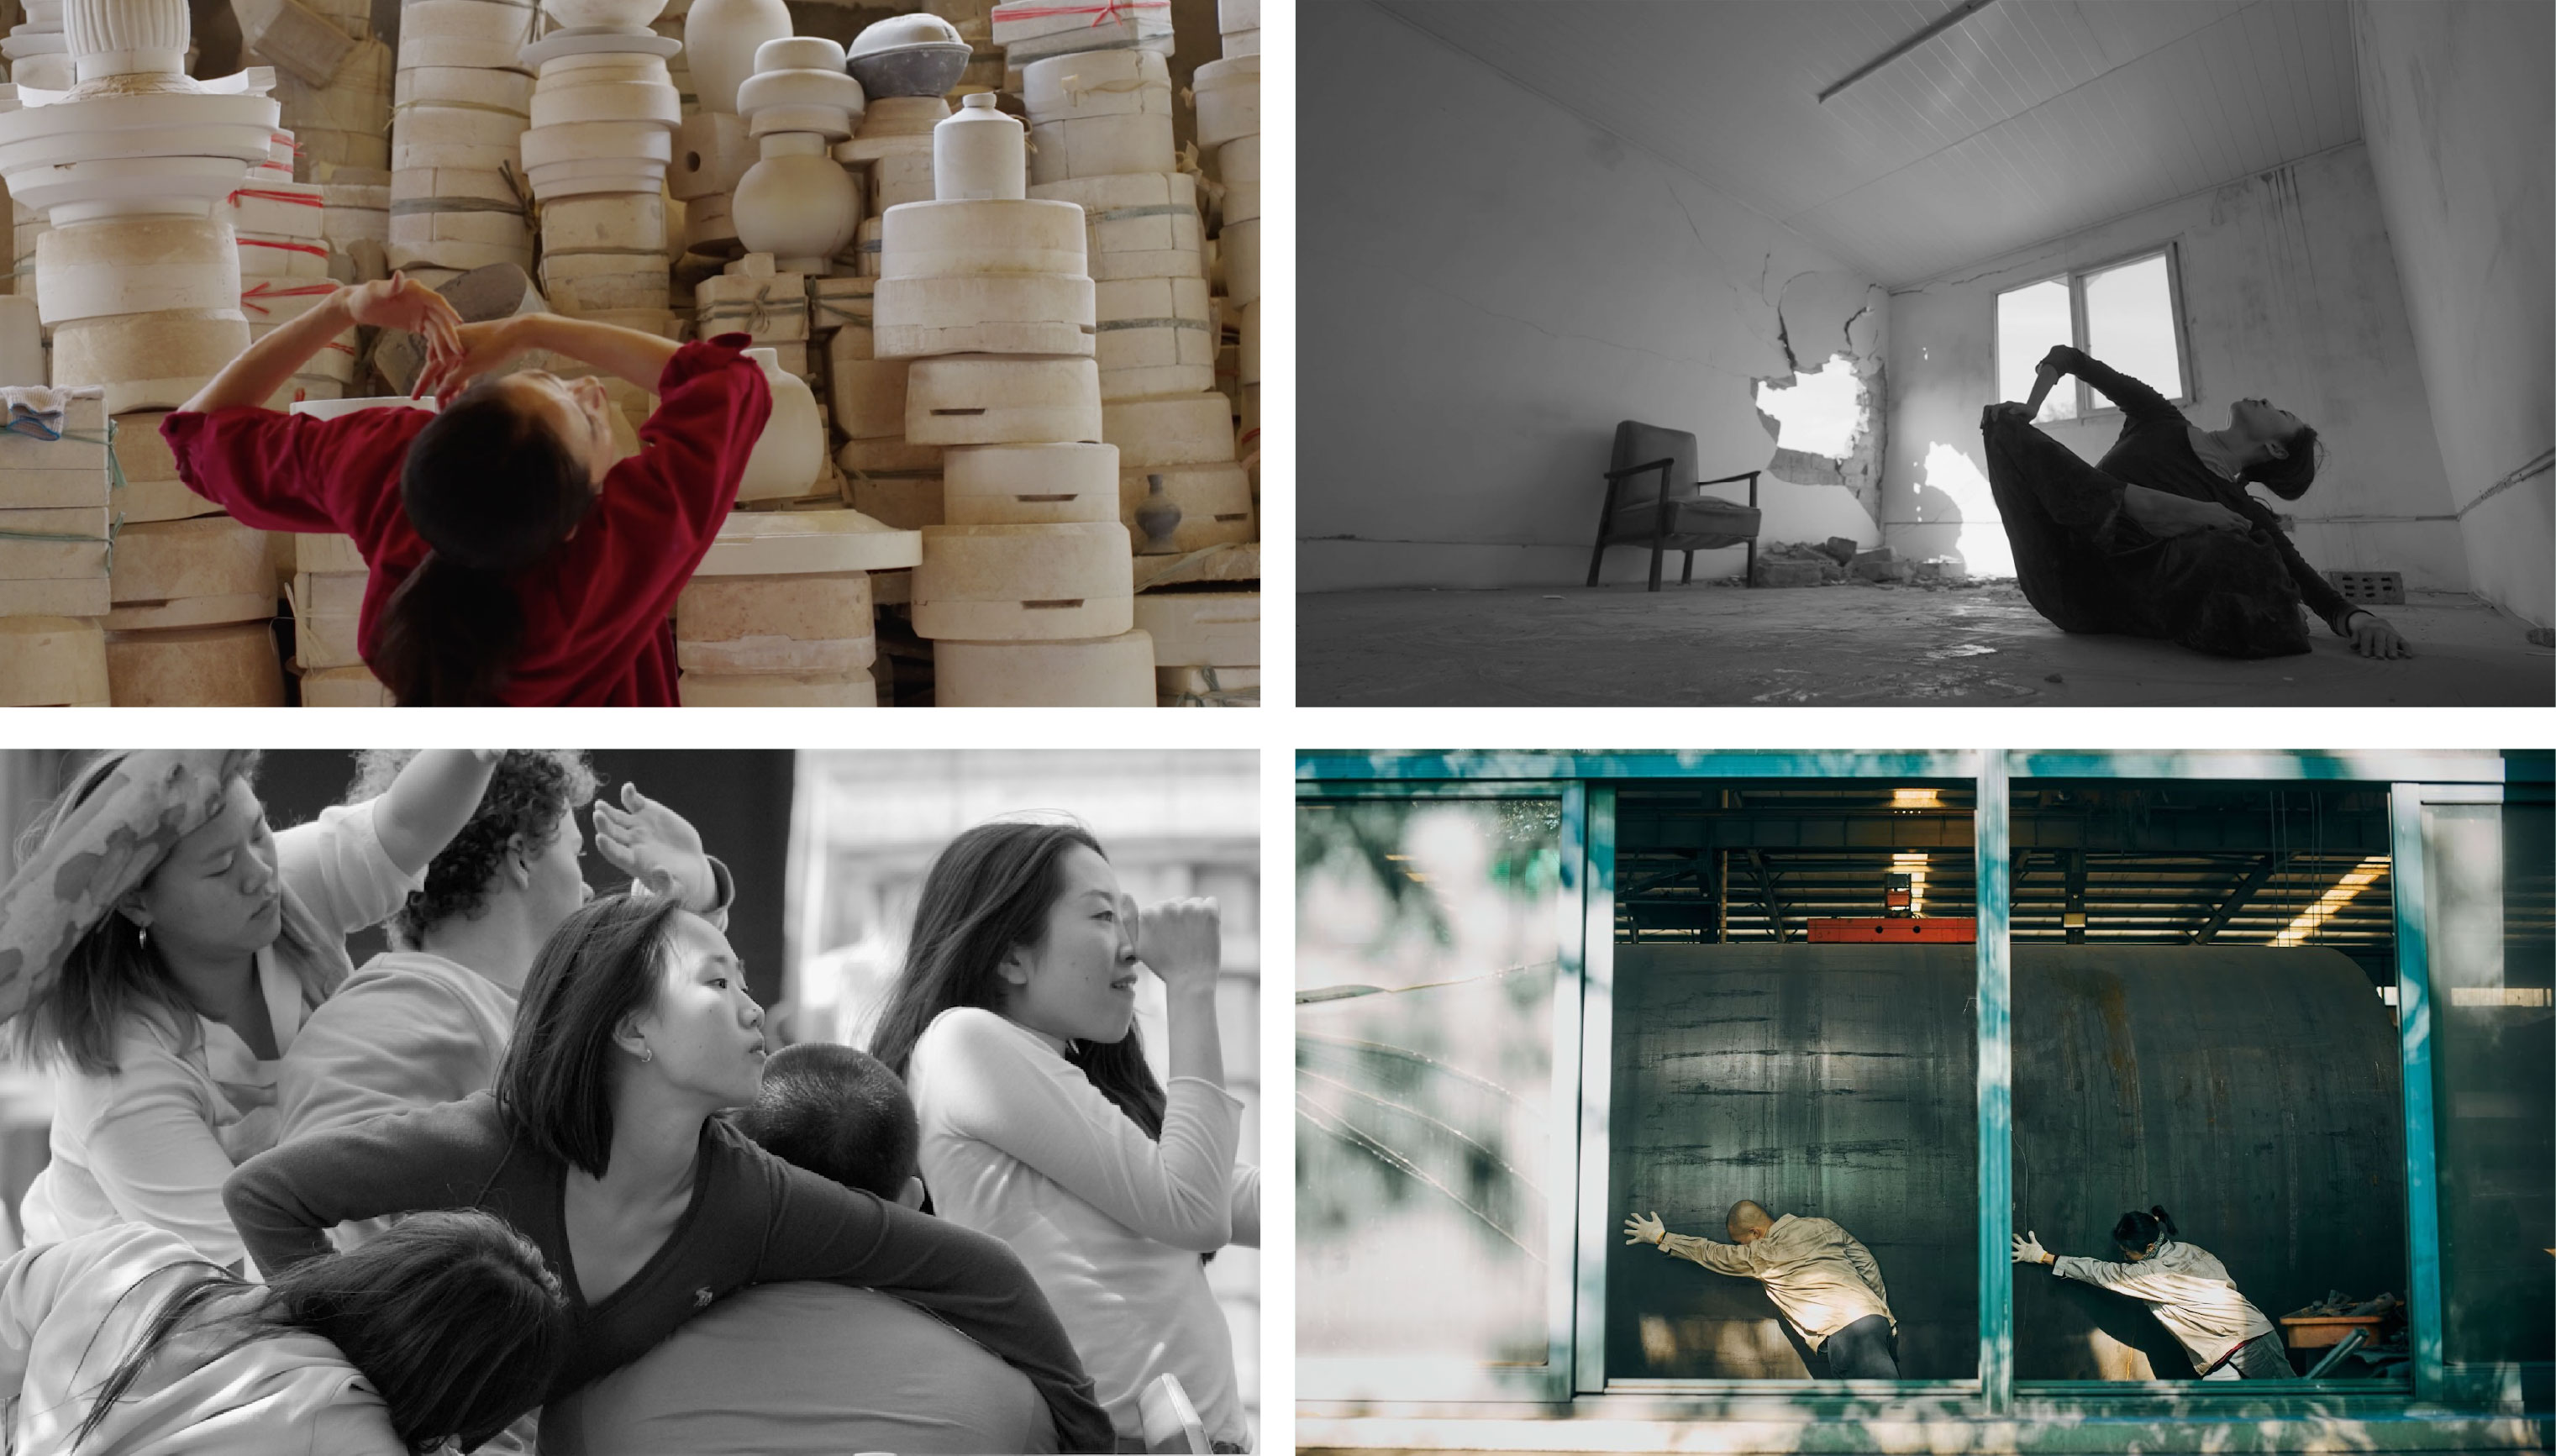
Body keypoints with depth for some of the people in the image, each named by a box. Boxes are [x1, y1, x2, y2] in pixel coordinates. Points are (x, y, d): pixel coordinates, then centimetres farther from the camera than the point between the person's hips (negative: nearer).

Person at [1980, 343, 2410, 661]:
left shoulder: (2245, 516, 9)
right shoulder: (2160, 421, 14)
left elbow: (2318, 593, 1)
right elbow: (2066, 358, 20)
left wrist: (2359, 618, -22)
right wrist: (2029, 408, 1)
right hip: (2064, 581, 3)